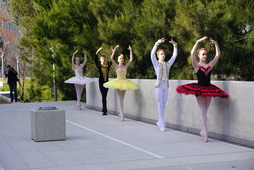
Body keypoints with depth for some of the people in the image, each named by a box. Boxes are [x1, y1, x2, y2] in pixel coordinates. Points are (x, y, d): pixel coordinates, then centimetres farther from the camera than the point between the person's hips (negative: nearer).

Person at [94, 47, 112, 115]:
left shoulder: (108, 65, 7)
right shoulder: (99, 65, -2)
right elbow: (95, 59, -16)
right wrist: (97, 52, -28)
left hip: (106, 81, 3)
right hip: (101, 81, -3)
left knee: (104, 96, 9)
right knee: (103, 96, -4)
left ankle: (104, 109, 18)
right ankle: (104, 110, -3)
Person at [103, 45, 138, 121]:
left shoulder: (125, 66, 8)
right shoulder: (116, 66, 0)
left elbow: (131, 59, 5)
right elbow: (111, 59, -12)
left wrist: (130, 51, -2)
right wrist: (114, 50, -19)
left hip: (124, 82, 3)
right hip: (118, 82, -3)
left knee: (122, 98, 10)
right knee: (120, 98, -7)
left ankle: (121, 113, 20)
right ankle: (122, 114, -11)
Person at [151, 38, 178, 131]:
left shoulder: (168, 64, 12)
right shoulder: (156, 63, 0)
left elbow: (174, 55, 10)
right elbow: (152, 54, -14)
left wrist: (175, 45, 0)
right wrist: (157, 43, -24)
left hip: (166, 85, 5)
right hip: (159, 85, -5)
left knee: (163, 105, 8)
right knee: (160, 104, -6)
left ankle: (160, 121, 19)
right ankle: (162, 124, -6)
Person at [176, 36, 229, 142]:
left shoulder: (210, 65, 9)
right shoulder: (196, 66, -2)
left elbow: (218, 54, 11)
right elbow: (192, 53, -15)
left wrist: (215, 44, 0)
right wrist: (198, 42, -17)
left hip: (208, 89, 4)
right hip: (199, 90, -4)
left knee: (204, 112, 10)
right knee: (203, 112, -8)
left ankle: (202, 131, 20)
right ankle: (205, 135, -11)